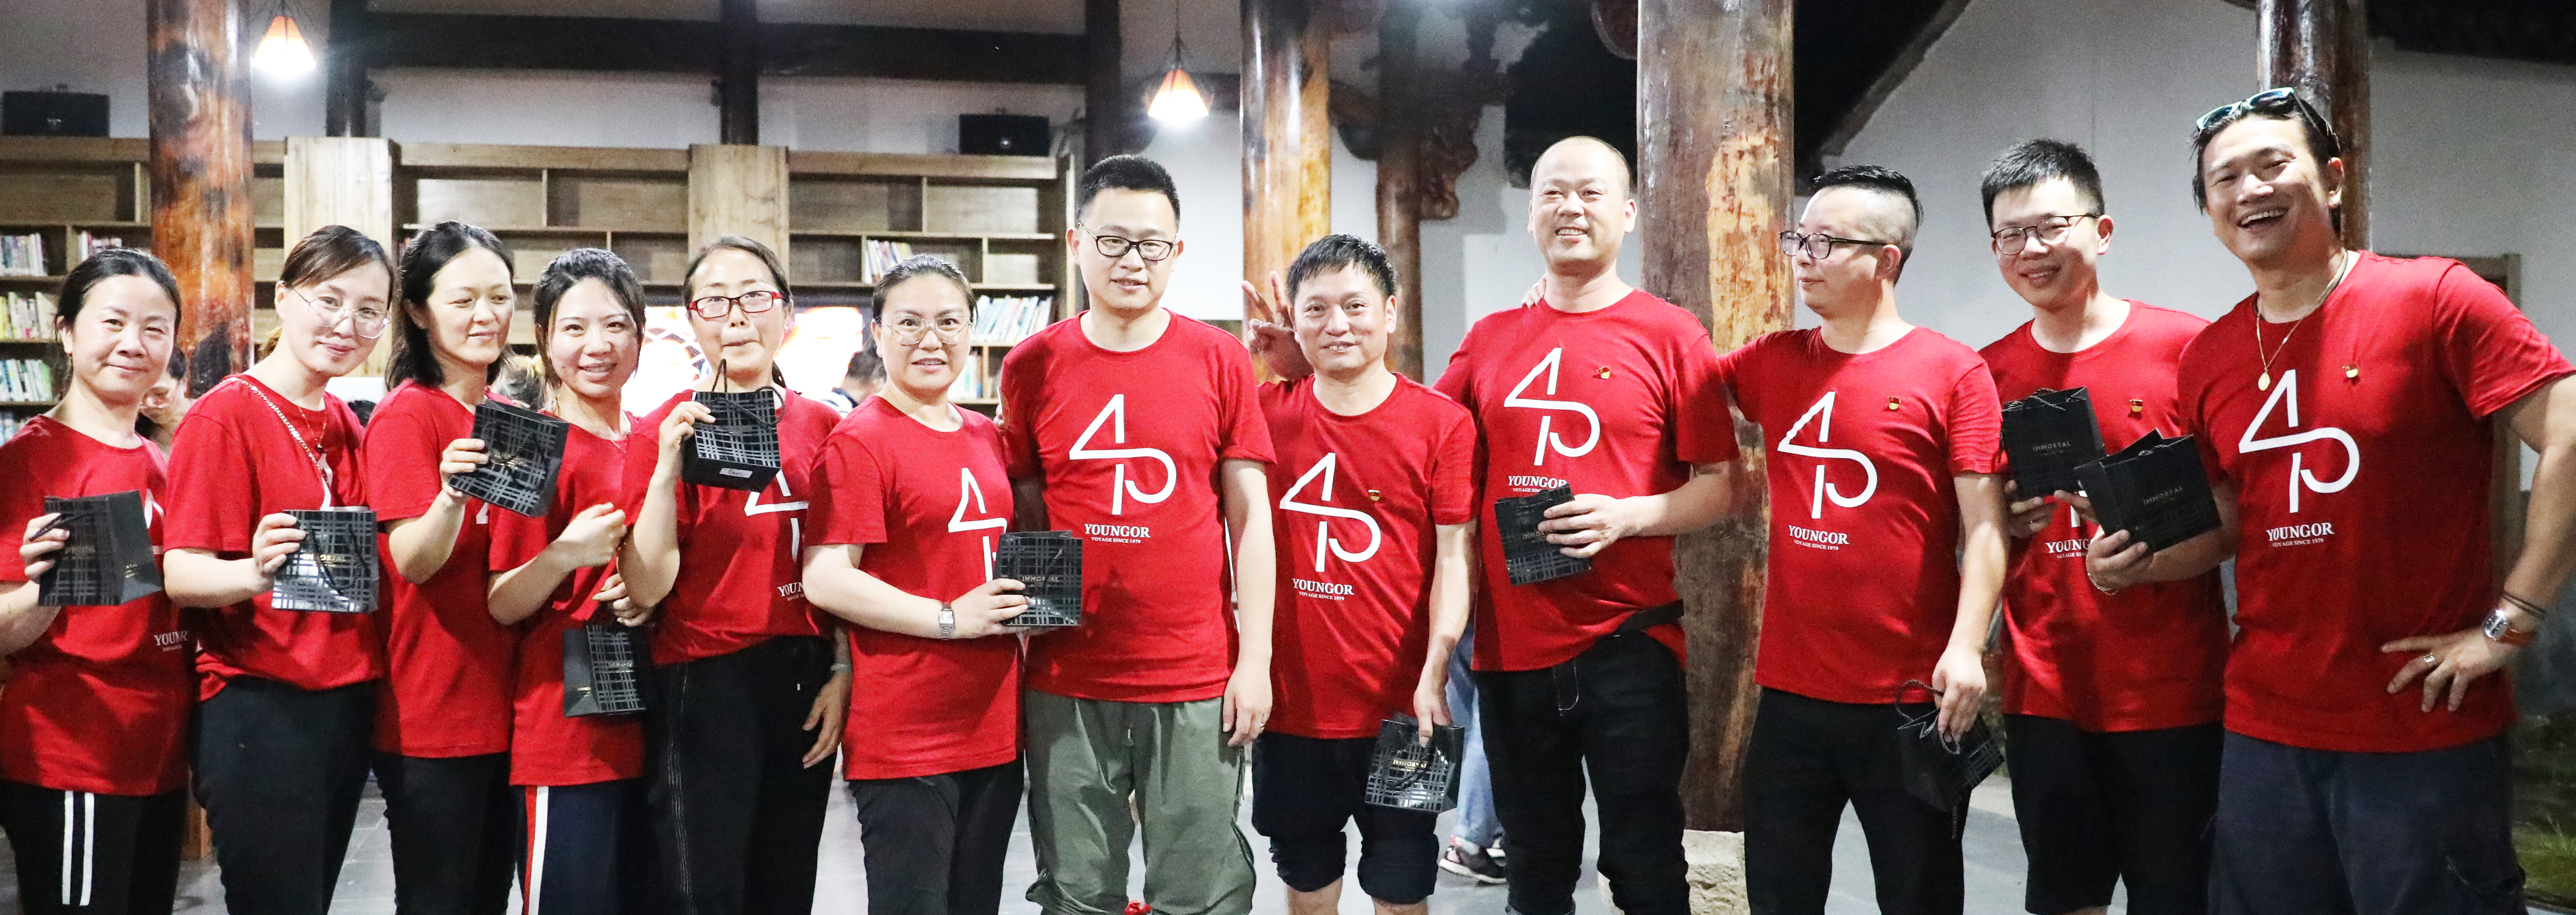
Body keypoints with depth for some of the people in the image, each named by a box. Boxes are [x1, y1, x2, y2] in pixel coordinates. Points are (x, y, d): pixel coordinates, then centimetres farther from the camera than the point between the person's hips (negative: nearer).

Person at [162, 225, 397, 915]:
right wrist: (256, 574, -36)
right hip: (257, 708, -7)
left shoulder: (346, 425, 11)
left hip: (347, 701, 7)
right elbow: (180, 575, -16)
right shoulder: (225, 414, -9)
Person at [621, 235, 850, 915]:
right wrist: (667, 465, -21)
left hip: (808, 685, 4)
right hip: (704, 687, -4)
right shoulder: (667, 430, -6)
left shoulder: (823, 425, 5)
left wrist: (842, 671, 2)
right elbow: (646, 589, -13)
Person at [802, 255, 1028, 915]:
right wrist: (949, 619, -18)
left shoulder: (987, 436, 11)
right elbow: (825, 581, -17)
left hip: (993, 724, 7)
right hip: (903, 734, -7)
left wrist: (1027, 611, 6)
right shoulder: (860, 440, -10)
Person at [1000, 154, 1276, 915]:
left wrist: (1255, 656, -3)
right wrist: (1017, 647, 3)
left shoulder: (1220, 359, 1)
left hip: (1198, 680, -1)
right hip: (1066, 684, 1)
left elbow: (1249, 519, 2)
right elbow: (1021, 521, 8)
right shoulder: (1031, 366, 3)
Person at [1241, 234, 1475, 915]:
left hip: (1398, 707, -2)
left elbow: (1454, 555, -7)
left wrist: (1434, 674, -18)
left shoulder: (1442, 423, -5)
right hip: (1291, 703, 3)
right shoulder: (1267, 411, 3)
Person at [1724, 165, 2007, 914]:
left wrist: (1966, 648, -18)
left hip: (1912, 694, -4)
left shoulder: (1953, 373, -6)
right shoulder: (1774, 363, 7)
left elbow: (1983, 528, -9)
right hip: (1789, 688, 4)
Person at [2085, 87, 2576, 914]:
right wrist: (2136, 564, -3)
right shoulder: (2206, 361, 8)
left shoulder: (2433, 299, -8)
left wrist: (2508, 624, -15)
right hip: (2265, 733, 5)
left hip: (2426, 732, -5)